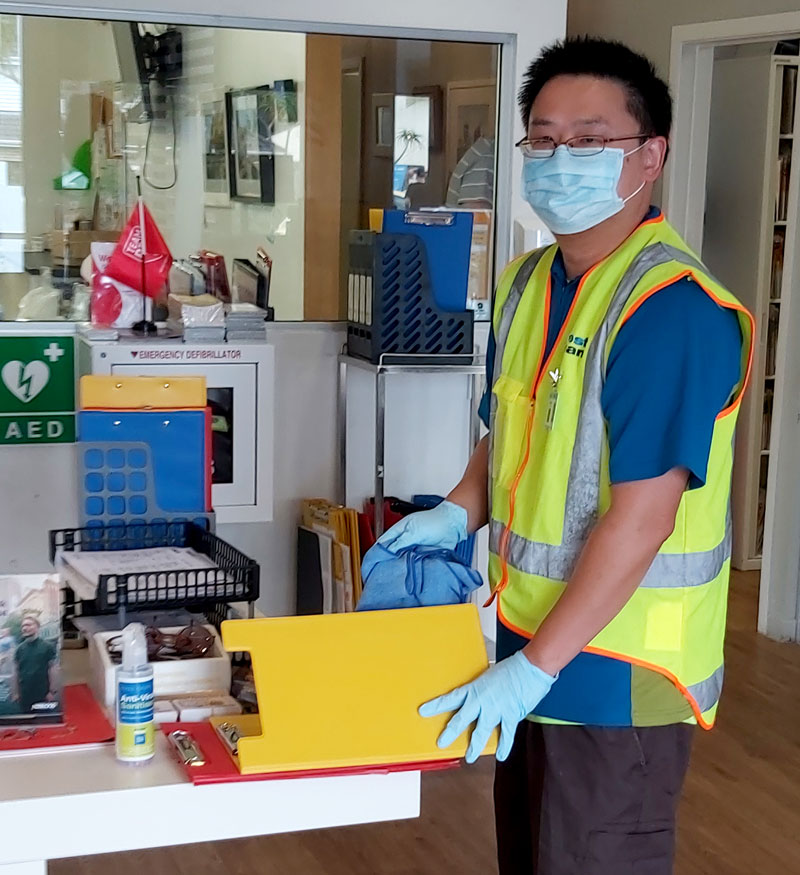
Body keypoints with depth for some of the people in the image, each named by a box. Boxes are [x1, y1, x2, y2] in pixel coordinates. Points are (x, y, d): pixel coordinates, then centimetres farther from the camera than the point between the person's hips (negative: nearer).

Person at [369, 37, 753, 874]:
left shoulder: (673, 307, -21)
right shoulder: (527, 282, 5)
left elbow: (640, 518, -24)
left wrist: (538, 665, -23)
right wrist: (457, 513, 0)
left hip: (619, 675, -8)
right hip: (530, 647, 8)